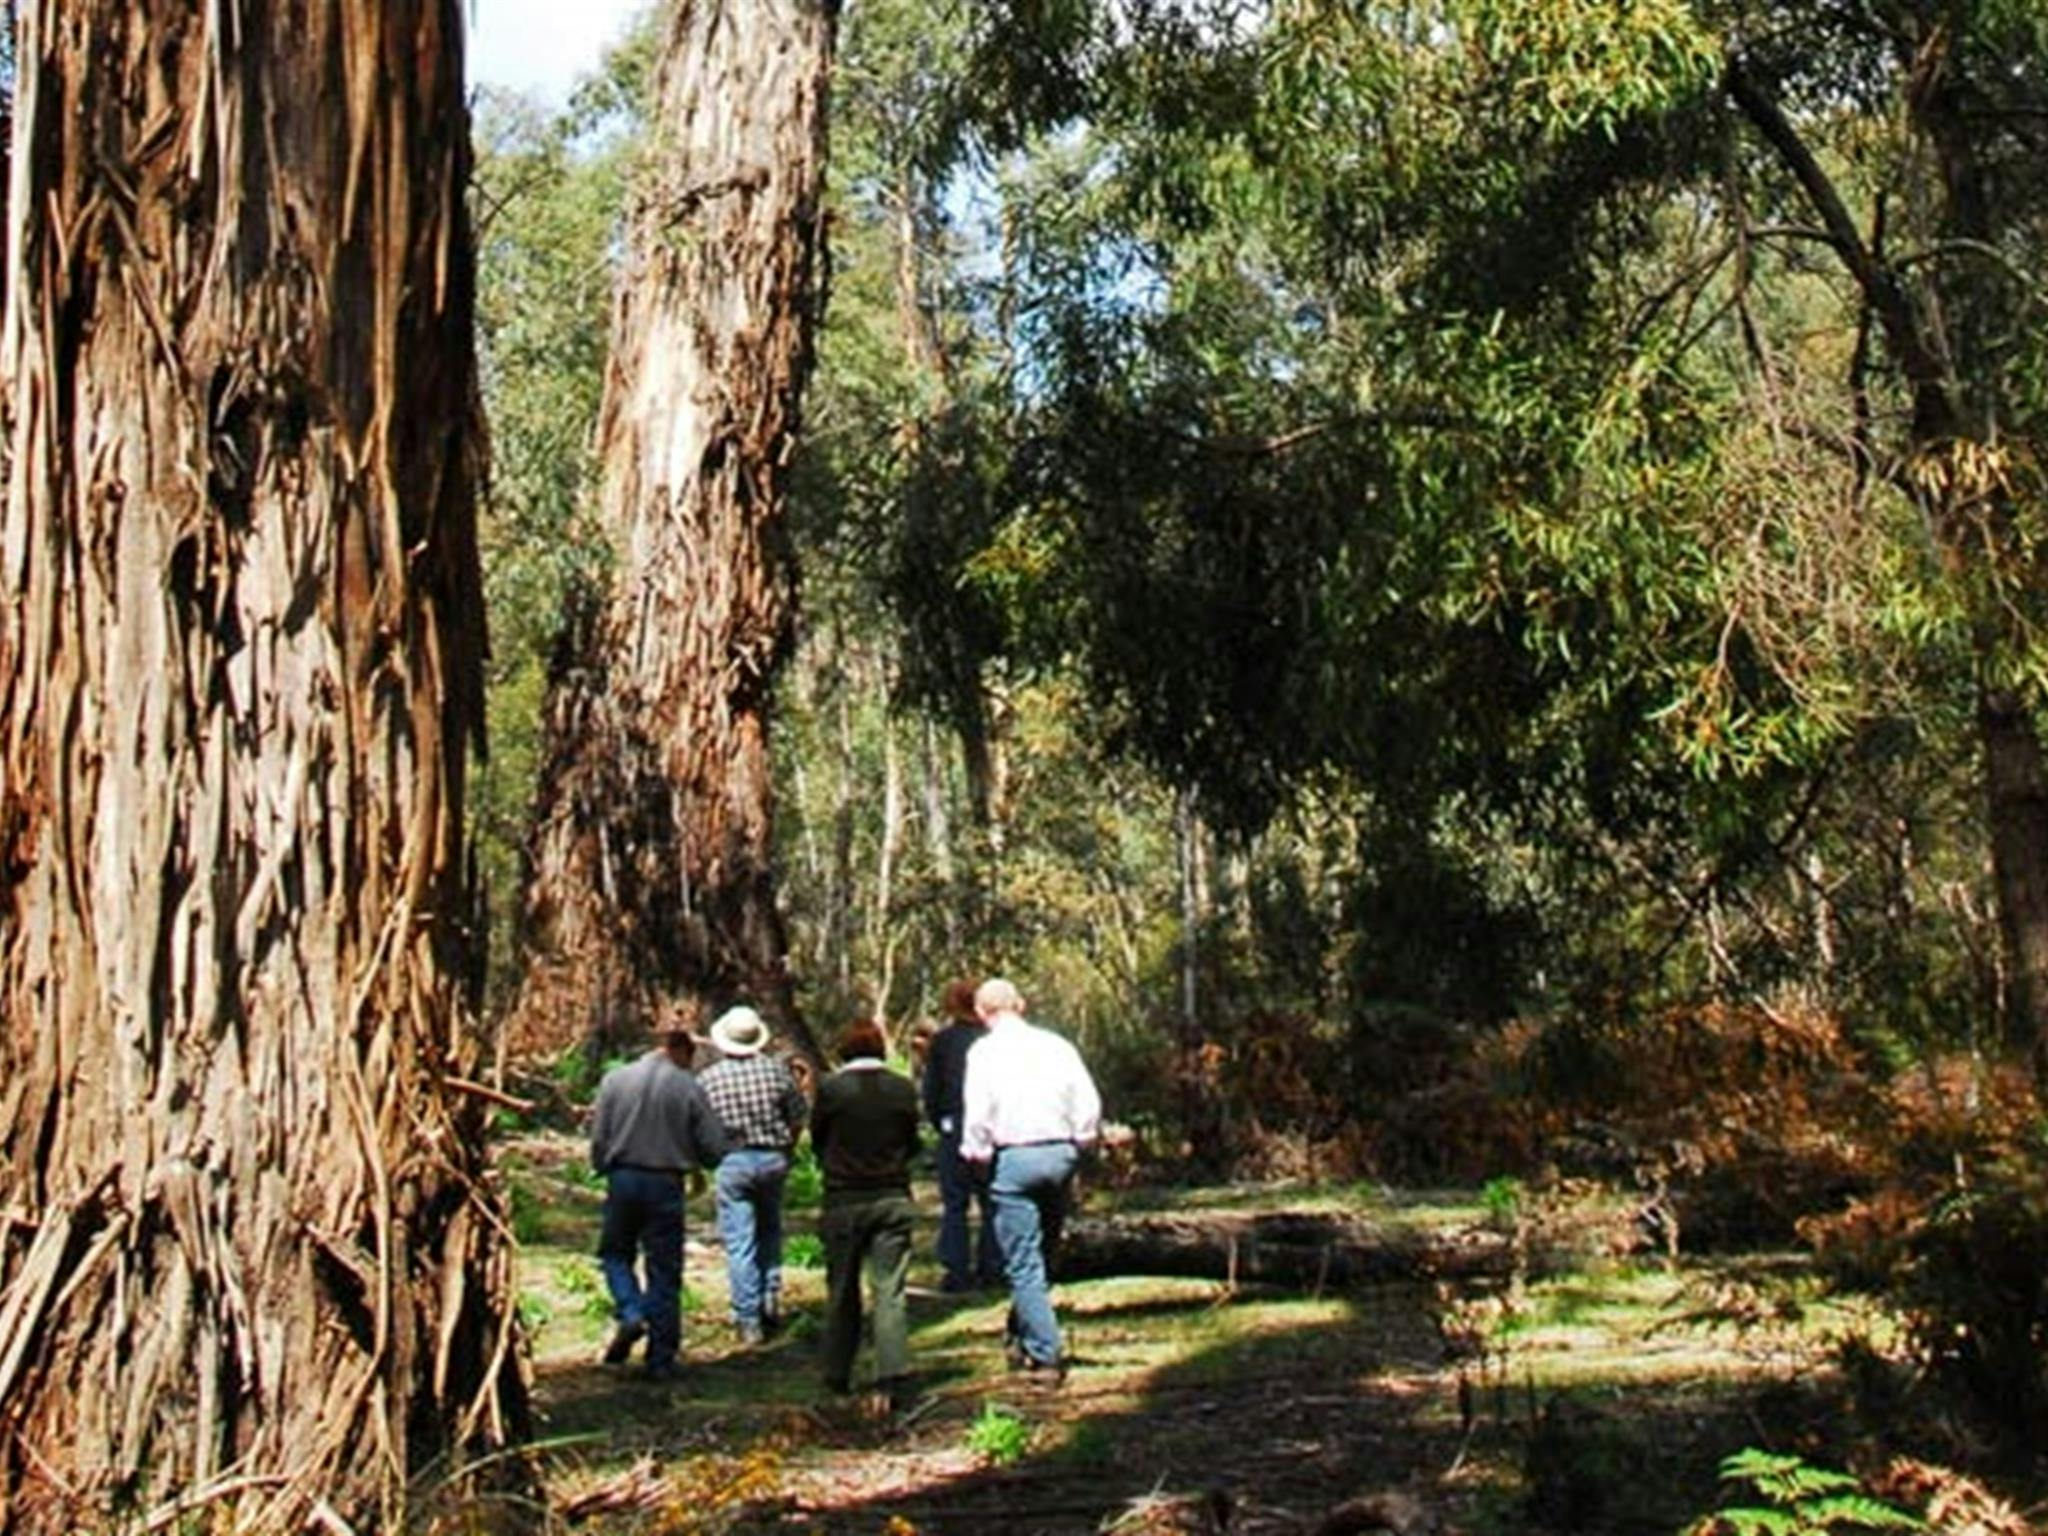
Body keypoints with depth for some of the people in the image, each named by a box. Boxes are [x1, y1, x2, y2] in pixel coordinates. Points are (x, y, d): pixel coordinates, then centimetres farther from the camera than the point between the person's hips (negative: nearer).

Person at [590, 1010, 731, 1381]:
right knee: (664, 1270, 6)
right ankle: (660, 1358, 9)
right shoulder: (689, 1087, -6)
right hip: (666, 1184, -1)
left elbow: (598, 1139, 0)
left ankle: (630, 1313, -4)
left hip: (622, 1179, 1)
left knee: (616, 1253, 21)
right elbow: (714, 1147, -5)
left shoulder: (615, 1079, -1)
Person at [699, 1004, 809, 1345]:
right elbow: (798, 1119, 1)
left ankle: (748, 1319, 3)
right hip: (772, 1158, 2)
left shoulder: (710, 1077, -7)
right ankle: (771, 1302, 18)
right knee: (769, 1233, 21)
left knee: (739, 1243, 2)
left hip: (732, 1162, -2)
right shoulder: (776, 1070, -5)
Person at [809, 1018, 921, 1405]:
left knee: (841, 1292, 13)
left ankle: (838, 1375, 22)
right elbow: (912, 1143, 7)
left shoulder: (831, 1089, -9)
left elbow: (817, 1139, 4)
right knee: (889, 1292, 2)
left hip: (844, 1201, -1)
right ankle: (894, 1378, -7)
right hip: (893, 1199, 1)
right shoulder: (903, 1089, -3)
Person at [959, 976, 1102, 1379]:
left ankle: (1046, 1355, -2)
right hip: (1060, 1154, 4)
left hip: (1014, 1158, -4)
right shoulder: (1056, 1045, 7)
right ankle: (1022, 1338, 28)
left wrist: (976, 1154, 6)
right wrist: (1078, 1145, 16)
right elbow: (1090, 1104, 4)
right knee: (1042, 1252, 18)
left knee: (1023, 1263, 1)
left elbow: (977, 1113, -9)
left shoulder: (985, 1051, -3)